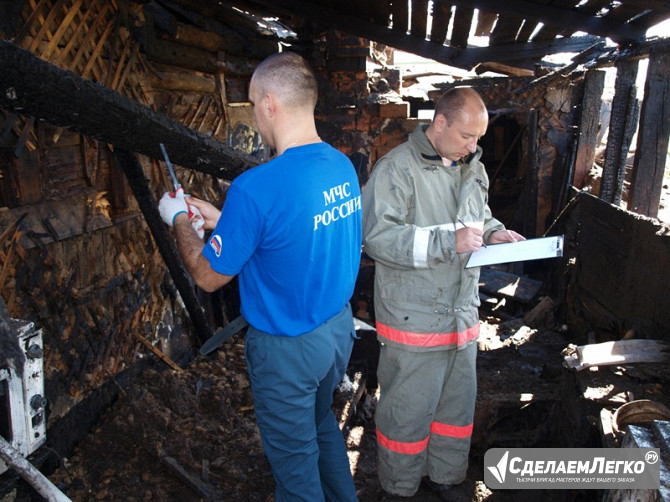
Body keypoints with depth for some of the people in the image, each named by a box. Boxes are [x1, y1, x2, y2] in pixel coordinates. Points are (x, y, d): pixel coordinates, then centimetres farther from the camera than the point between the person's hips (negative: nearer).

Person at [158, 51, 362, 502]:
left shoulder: (256, 188, -28)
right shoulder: (343, 167, -4)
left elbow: (209, 276, -15)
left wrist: (179, 219, 2)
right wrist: (222, 219, 11)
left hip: (288, 347, -8)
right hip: (340, 327, 8)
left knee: (296, 463, 17)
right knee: (322, 424, 32)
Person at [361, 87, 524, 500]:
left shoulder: (473, 169, 9)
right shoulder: (398, 168, -15)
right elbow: (378, 236, -23)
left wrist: (493, 233, 1)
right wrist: (448, 240, -28)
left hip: (463, 316, 7)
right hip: (413, 321, -7)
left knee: (458, 404, 21)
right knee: (408, 412, 8)